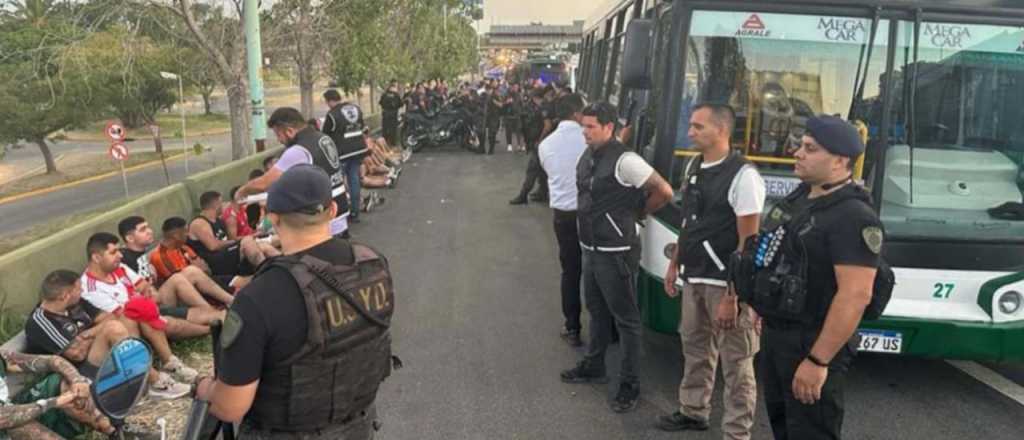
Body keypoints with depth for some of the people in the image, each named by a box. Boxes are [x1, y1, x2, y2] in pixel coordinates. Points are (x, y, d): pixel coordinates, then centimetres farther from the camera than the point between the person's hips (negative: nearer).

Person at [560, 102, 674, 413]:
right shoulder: (587, 157, 6)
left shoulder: (624, 161, -20)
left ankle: (630, 385, 12)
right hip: (590, 249, 9)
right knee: (596, 310, 22)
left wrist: (638, 213, -3)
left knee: (625, 318, 2)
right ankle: (594, 366, 39)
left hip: (615, 253, -9)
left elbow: (664, 191, -18)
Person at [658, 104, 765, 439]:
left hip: (726, 283, -8)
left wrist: (732, 296, -20)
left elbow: (748, 243, -19)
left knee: (735, 361, 3)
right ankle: (693, 411, 39)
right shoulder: (693, 166, 7)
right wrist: (674, 264, 17)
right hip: (694, 278, 8)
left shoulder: (742, 175, -17)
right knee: (695, 347, 21)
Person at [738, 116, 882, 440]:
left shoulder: (854, 217, -21)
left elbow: (856, 296, -27)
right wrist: (765, 319, 20)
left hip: (811, 343, -9)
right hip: (775, 332, 9)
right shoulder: (800, 196, 7)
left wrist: (818, 361, -28)